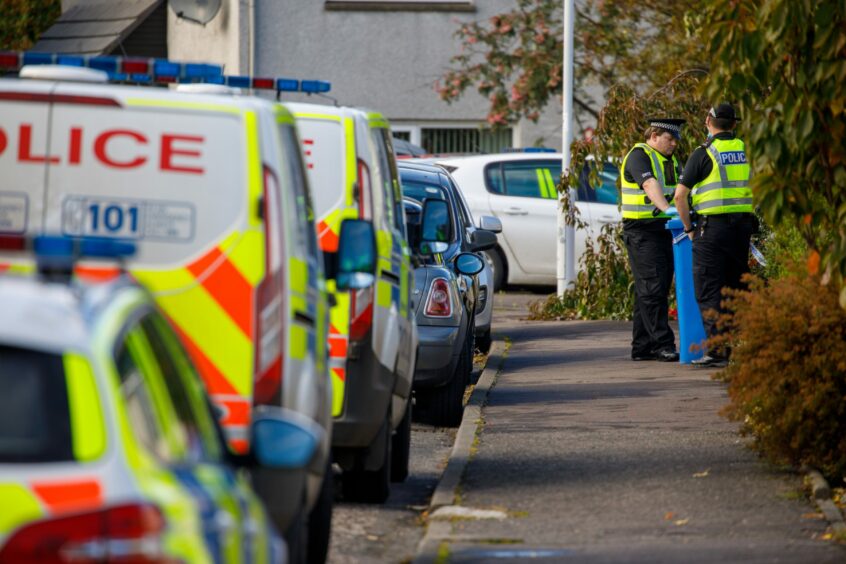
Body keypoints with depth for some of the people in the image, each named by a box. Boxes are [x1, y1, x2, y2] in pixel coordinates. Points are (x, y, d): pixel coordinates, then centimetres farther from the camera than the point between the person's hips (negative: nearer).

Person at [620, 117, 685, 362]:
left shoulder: (671, 160, 18)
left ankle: (642, 346, 11)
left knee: (657, 290, 8)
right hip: (642, 230, -9)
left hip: (664, 230, 9)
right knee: (652, 288, -12)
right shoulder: (639, 156, -10)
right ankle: (663, 344, -16)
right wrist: (667, 208, -43)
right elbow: (650, 185, -27)